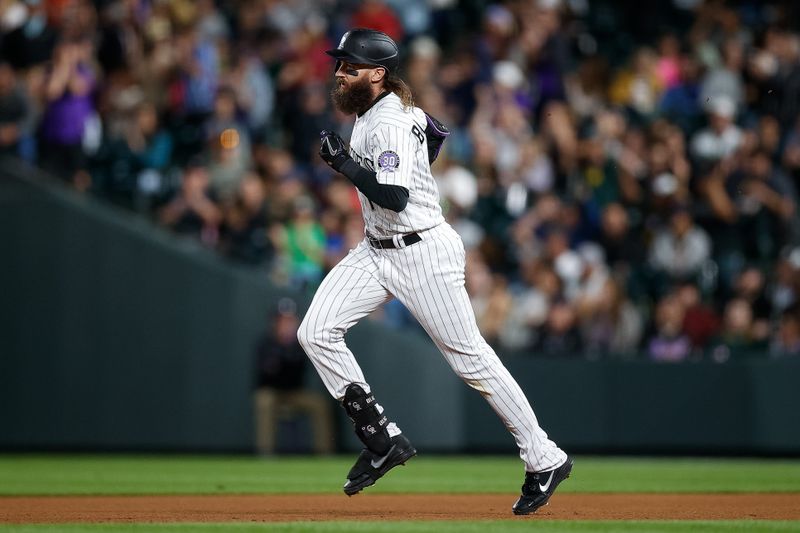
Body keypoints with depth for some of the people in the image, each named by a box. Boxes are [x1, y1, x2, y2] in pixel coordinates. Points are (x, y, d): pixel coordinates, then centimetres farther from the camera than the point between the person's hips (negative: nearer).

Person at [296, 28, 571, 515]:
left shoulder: (392, 123, -21)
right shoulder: (368, 114, 8)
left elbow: (395, 196, -31)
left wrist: (344, 162, -25)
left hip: (423, 252, -9)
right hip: (376, 250, 9)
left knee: (470, 358, -3)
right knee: (316, 333, -6)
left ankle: (545, 459, 8)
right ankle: (384, 439, 1)